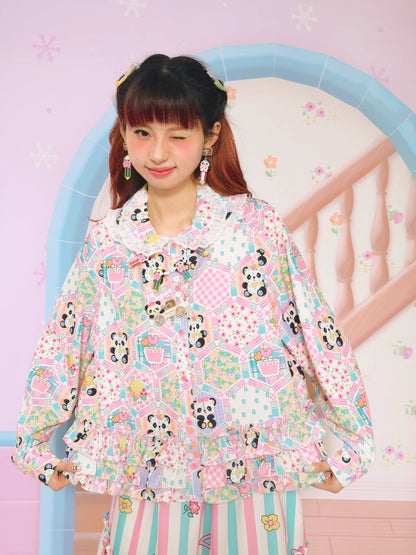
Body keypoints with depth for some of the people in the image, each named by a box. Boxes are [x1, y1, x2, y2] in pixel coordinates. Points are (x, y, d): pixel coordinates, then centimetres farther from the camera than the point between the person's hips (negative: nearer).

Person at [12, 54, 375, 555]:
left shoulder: (258, 225, -9)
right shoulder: (107, 240, -1)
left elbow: (320, 333, -5)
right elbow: (62, 343, 6)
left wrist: (354, 445, -2)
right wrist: (32, 445, 11)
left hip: (256, 469, -1)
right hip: (146, 472, 2)